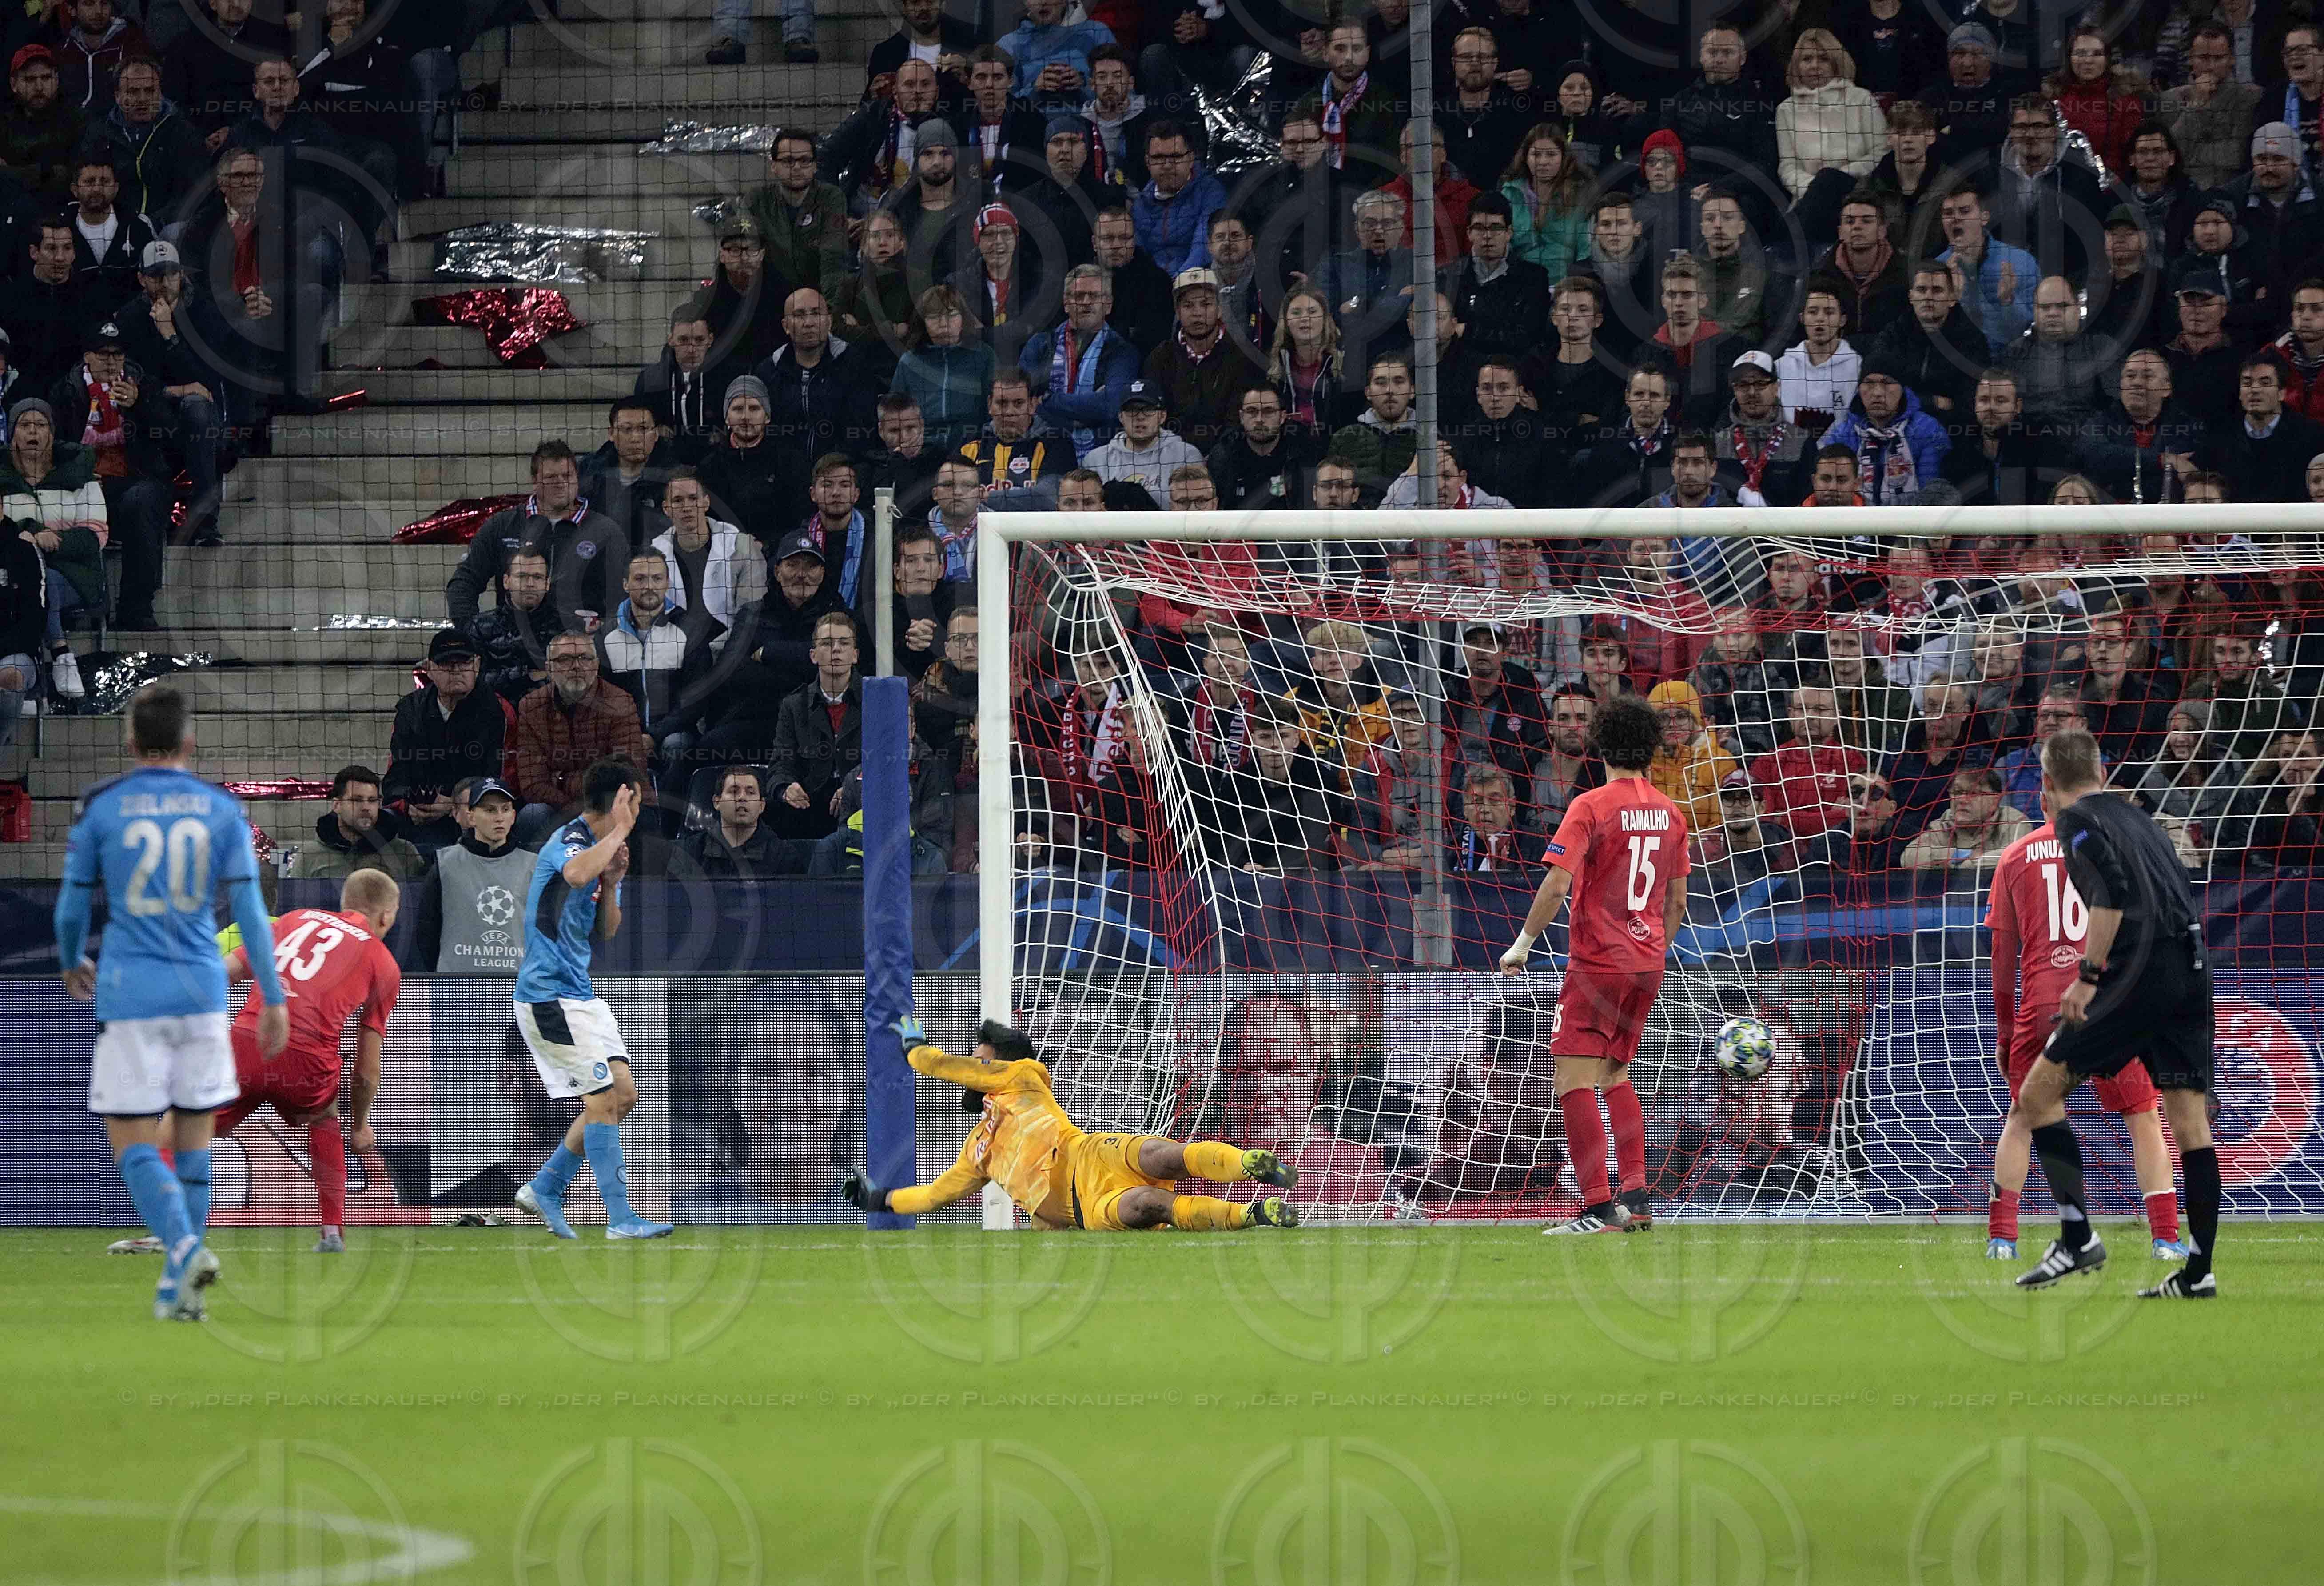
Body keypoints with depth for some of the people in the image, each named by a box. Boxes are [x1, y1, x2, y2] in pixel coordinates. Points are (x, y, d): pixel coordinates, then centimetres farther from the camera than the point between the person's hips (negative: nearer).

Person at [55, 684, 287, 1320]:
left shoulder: (100, 807, -2)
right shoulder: (221, 809, 3)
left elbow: (72, 906, 5)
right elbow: (250, 909, -1)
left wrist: (72, 964, 25)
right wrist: (273, 998, 2)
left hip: (130, 995, -2)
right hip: (203, 992, 2)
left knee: (132, 1143, 0)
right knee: (193, 1137, 13)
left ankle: (184, 1246, -25)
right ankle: (178, 1287, 13)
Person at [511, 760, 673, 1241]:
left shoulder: (604, 847, 14)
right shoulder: (570, 841, -15)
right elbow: (577, 875, -42)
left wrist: (611, 885, -2)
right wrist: (619, 831, -29)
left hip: (580, 993, 10)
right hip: (548, 994, -10)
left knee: (623, 1095, 8)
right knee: (603, 1098, -12)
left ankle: (545, 1188, 16)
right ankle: (620, 1219, -10)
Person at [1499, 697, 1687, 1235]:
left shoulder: (1591, 807, -10)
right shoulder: (1670, 813, 8)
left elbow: (1557, 884, -17)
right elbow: (1678, 901, 15)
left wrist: (1524, 943, -6)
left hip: (1596, 963, -7)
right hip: (1647, 966, 7)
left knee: (1575, 1080, -7)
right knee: (1616, 1075, 20)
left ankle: (1598, 1209, -15)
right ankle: (1637, 1195, 13)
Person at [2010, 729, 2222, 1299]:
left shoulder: (2077, 820, 1)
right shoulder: (2138, 817, 24)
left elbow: (2112, 892, -15)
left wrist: (2088, 975, -14)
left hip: (2142, 973, -7)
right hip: (2193, 973, 7)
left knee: (2040, 1091, -1)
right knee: (2189, 1118, 7)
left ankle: (2077, 1237, -8)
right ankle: (2199, 1269, 3)